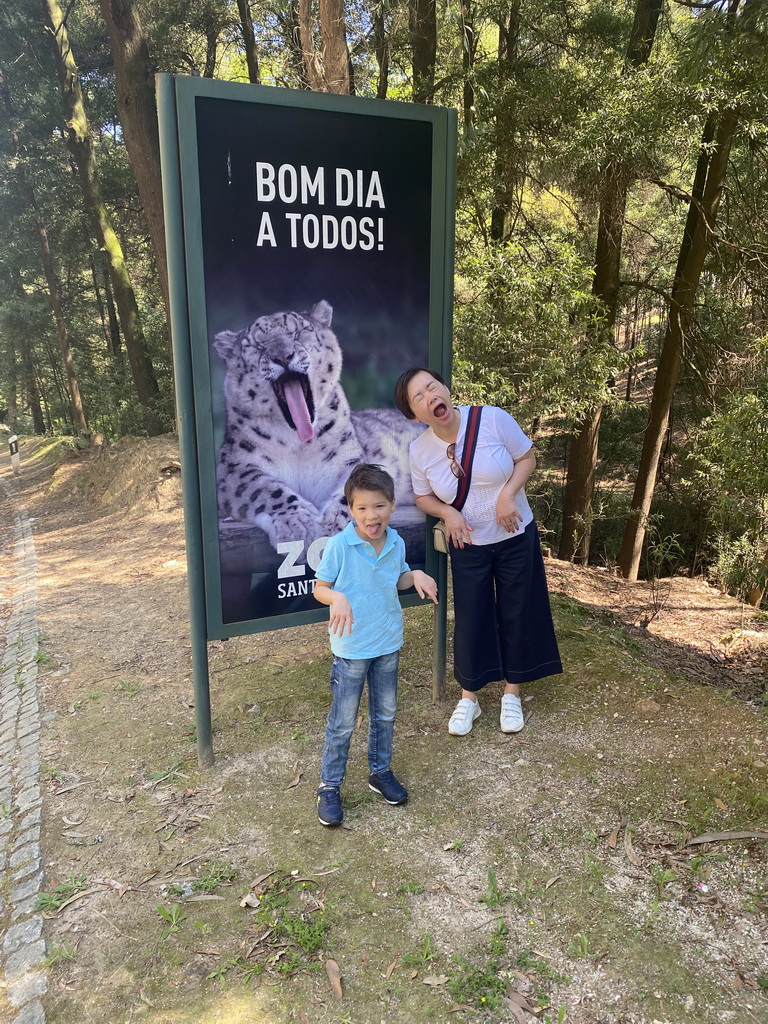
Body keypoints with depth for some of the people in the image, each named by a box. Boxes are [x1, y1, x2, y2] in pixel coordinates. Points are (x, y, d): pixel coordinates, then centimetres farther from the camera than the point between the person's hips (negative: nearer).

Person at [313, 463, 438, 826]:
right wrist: (336, 598, -31)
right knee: (342, 723, 7)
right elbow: (320, 587, -11)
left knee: (385, 715, 20)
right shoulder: (339, 545, -19)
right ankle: (329, 786, 25)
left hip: (388, 645, 5)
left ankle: (381, 772, 41)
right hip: (351, 649, -5)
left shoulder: (396, 543, -4)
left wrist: (416, 575, -7)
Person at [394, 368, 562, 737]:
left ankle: (511, 693, 30)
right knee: (470, 619, 7)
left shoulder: (493, 419, -18)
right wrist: (448, 513, -17)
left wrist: (508, 492, -23)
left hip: (516, 537, 0)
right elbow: (424, 497, 3)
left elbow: (527, 458, -7)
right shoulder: (419, 450, -12)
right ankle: (468, 698, 27)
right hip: (468, 546, 1)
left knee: (516, 613, 10)